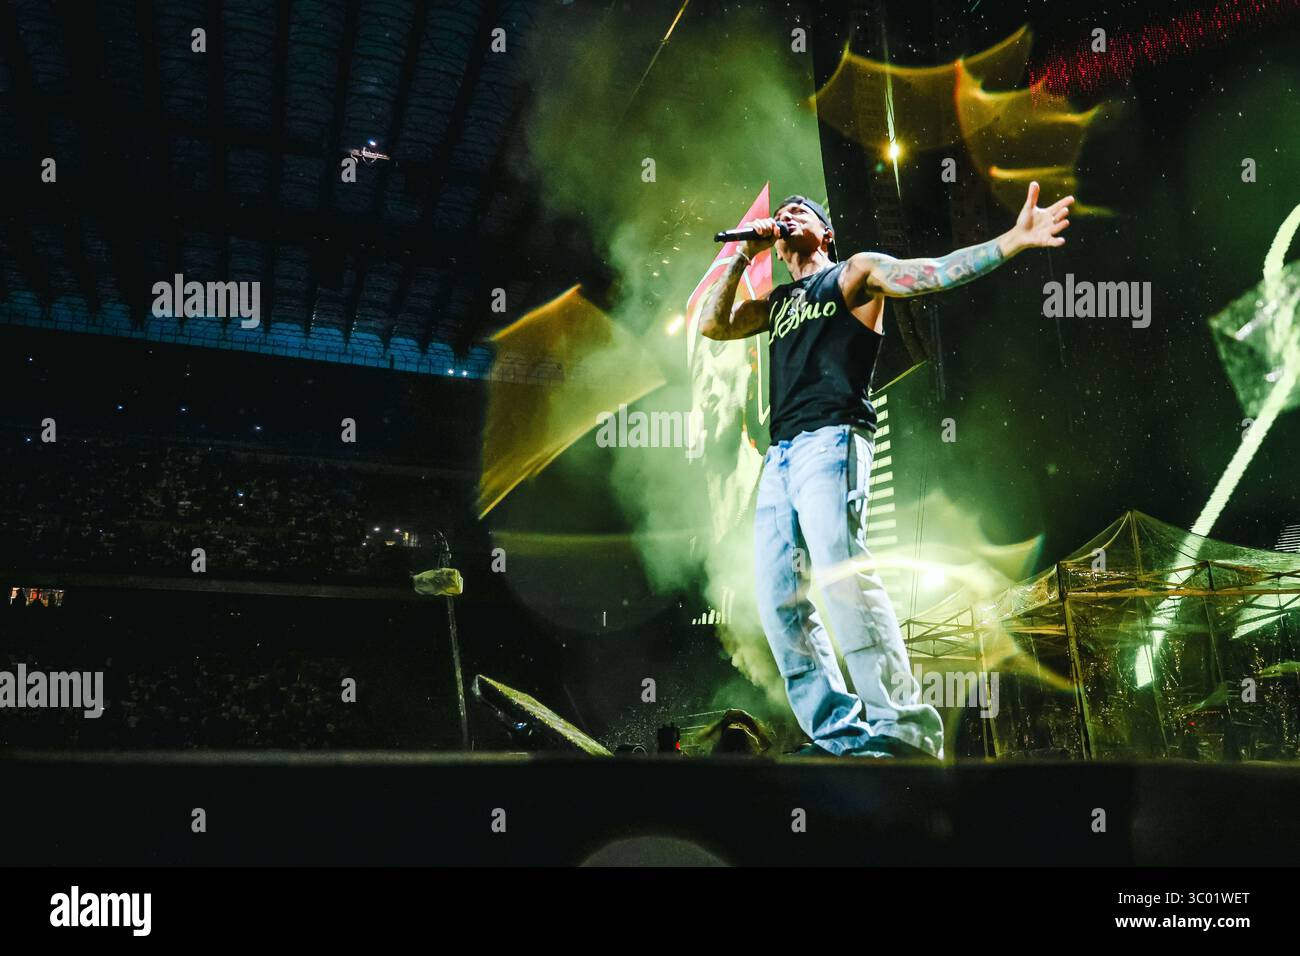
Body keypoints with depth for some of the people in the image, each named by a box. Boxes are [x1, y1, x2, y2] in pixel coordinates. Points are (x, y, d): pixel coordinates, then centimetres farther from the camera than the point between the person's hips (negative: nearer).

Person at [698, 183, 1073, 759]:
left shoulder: (854, 273, 12)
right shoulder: (776, 303, 28)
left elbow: (929, 273, -2)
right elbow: (711, 325, 19)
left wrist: (1011, 242, -15)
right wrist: (744, 255, 17)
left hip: (830, 440, -7)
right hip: (781, 453, 7)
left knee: (840, 575, -24)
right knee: (777, 598, -3)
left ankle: (905, 731, -25)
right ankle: (839, 733, -2)